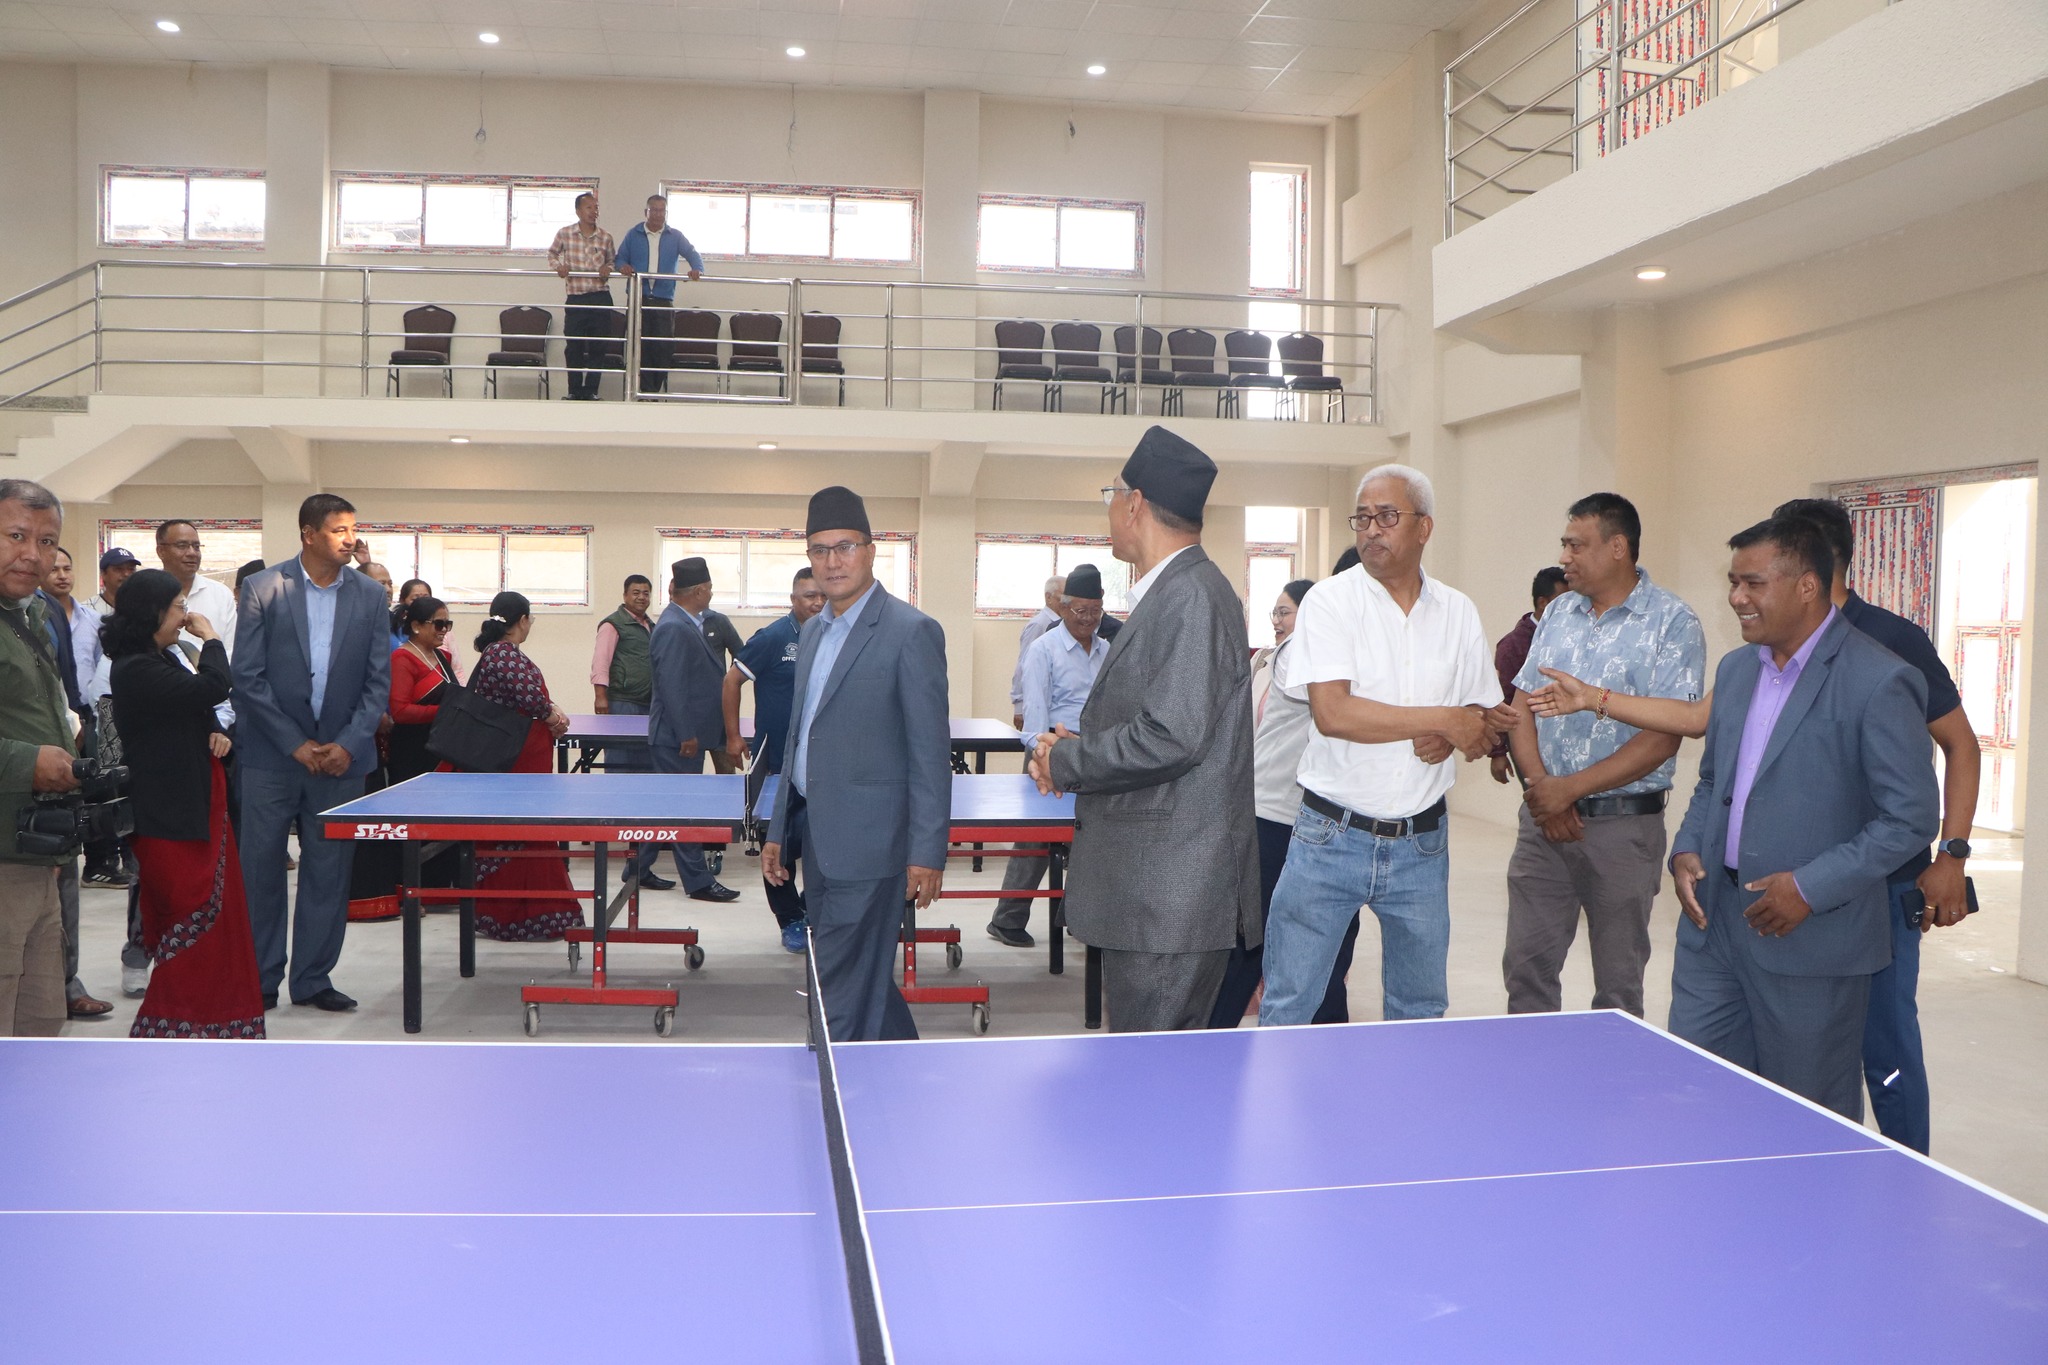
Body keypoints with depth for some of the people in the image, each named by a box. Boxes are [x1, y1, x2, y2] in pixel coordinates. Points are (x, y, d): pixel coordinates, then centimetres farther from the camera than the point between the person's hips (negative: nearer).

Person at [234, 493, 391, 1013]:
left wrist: (349, 744, -8)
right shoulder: (263, 588, -2)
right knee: (260, 869, 3)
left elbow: (379, 682, 4)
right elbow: (247, 677, -5)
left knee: (329, 872, 6)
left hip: (341, 756, 2)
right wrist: (295, 744, -9)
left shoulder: (369, 595, 5)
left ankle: (313, 979, 17)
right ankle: (260, 980, 16)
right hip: (272, 755, -2)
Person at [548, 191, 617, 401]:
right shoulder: (564, 234, 2)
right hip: (575, 298, 0)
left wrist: (608, 268, -2)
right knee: (573, 347, 3)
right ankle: (574, 391, 13)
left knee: (597, 347, 1)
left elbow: (613, 259, 19)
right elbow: (552, 253, 19)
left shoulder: (605, 237, 3)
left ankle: (591, 390, 10)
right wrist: (557, 266, -1)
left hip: (601, 298, 0)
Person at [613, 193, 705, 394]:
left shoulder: (675, 236, 11)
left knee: (664, 347, -4)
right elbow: (619, 258, 11)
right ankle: (646, 390, 3)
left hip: (664, 298, 0)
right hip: (638, 297, 0)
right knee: (640, 346, -2)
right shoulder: (634, 235, 11)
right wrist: (623, 266, -12)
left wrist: (697, 269, -19)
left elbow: (692, 254, 2)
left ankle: (657, 388, 6)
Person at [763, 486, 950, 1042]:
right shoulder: (812, 631, 13)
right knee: (865, 975, 17)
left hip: (867, 843, -8)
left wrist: (927, 853, -16)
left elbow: (931, 751, -13)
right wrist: (778, 830, 18)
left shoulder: (911, 631, -11)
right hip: (817, 835, 8)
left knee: (844, 991, -5)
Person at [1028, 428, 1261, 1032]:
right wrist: (1080, 748, 5)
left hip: (1171, 893, -10)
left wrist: (1065, 760, -11)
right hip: (1150, 890, 10)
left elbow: (1171, 737, -25)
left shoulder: (1191, 597, -17)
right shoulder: (1169, 593, 16)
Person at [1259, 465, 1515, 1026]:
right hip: (1331, 835, -4)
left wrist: (1452, 741, -12)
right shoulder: (1330, 600, -6)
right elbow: (1332, 713, -19)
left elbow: (1487, 724, 12)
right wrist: (1443, 718, -15)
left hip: (1423, 843, 4)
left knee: (1421, 1011, 16)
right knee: (1286, 1012, 0)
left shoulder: (1458, 612, 7)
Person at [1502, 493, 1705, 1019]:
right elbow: (1523, 708, 8)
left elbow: (1662, 737, -15)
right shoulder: (1558, 613, 10)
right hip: (1543, 818, 5)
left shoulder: (1673, 625, -8)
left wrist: (1570, 788, -17)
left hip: (1624, 823, -5)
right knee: (1526, 966, 7)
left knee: (1618, 984, 8)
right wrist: (1540, 787, -8)